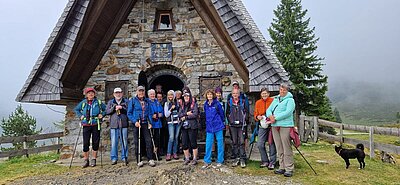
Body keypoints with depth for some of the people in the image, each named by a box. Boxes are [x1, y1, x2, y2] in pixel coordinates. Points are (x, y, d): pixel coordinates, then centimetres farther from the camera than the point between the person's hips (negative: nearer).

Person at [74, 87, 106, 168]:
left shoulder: (98, 102, 5)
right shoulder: (83, 103, 8)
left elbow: (106, 109, 13)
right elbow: (76, 109, 21)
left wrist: (102, 114, -1)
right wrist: (80, 116, 7)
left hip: (96, 125, 0)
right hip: (86, 125, 1)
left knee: (95, 142, 3)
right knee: (86, 143, -1)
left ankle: (93, 159, 15)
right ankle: (86, 160, 11)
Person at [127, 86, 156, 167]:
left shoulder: (146, 101, 11)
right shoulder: (133, 100, 0)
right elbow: (129, 113, -1)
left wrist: (150, 122, 1)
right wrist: (135, 121, -14)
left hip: (145, 123, 3)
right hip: (137, 124, -2)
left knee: (148, 141, -3)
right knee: (137, 142, 3)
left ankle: (150, 159, 2)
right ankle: (139, 161, 11)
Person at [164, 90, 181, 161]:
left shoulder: (177, 103, 9)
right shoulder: (166, 104, 5)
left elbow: (180, 112, 15)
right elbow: (166, 115, 0)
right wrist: (171, 109, -11)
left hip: (178, 122, 2)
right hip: (171, 122, -2)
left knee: (176, 137, 4)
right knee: (171, 137, -11)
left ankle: (175, 153, 13)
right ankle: (168, 154, -4)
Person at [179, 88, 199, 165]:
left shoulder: (194, 104, -1)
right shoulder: (182, 105, 15)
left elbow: (195, 114, -13)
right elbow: (180, 115, 3)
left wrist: (185, 117, -9)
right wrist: (187, 113, -14)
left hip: (192, 126, -5)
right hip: (184, 126, 5)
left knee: (193, 143, 0)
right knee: (184, 144, 7)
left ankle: (195, 159, 10)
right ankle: (187, 159, 20)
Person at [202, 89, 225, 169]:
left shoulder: (217, 104, -8)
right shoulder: (205, 105, 6)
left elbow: (222, 114, 0)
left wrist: (220, 122, 7)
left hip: (218, 126, -4)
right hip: (209, 127, 4)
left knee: (220, 143, 5)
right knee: (208, 144, 3)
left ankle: (220, 161, 16)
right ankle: (207, 161, 11)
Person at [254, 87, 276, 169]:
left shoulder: (273, 101, -3)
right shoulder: (258, 102, 10)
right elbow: (255, 114, 14)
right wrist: (257, 117, -7)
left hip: (271, 125, -4)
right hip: (262, 126, 4)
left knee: (272, 144, 2)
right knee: (260, 144, 1)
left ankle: (272, 162, 15)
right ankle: (265, 161, 18)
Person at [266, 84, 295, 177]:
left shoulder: (290, 100, 0)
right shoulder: (275, 99, 21)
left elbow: (288, 112, -13)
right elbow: (269, 110, 16)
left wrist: (276, 118, -14)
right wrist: (270, 116, -7)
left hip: (285, 126, -6)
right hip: (275, 126, 6)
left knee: (287, 148, -6)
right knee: (279, 148, 9)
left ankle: (289, 169, 0)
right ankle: (282, 167, 17)